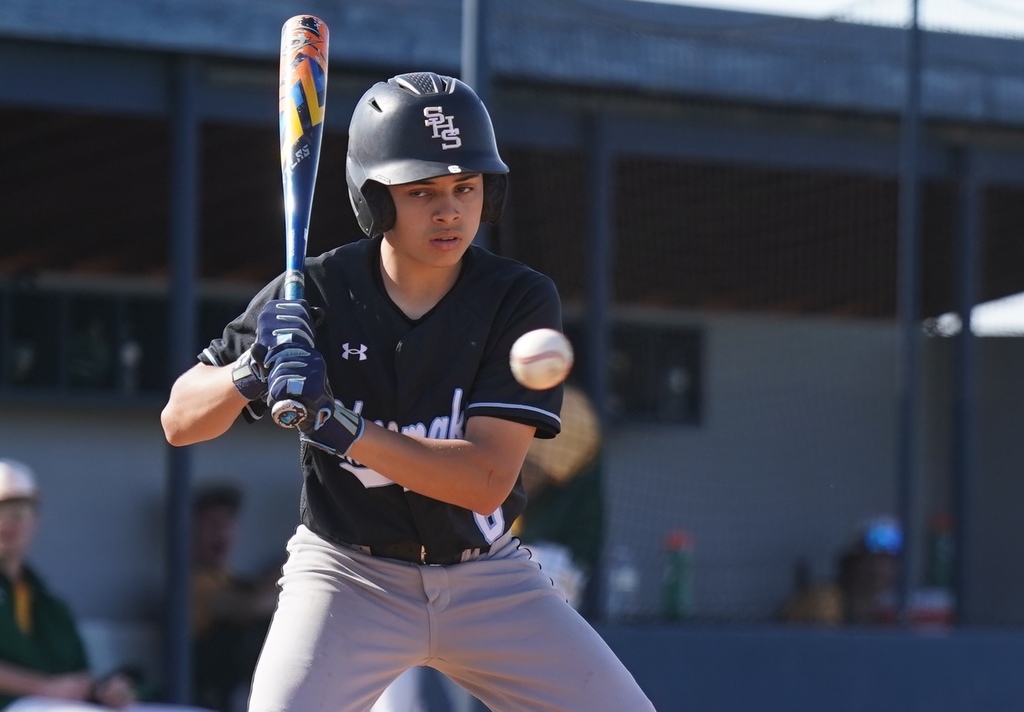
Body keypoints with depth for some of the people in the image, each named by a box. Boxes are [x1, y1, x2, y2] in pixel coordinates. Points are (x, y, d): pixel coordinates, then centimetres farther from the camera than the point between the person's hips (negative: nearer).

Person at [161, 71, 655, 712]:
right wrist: (251, 371, -29)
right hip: (348, 575, -1)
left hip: (489, 579, 2)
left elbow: (487, 480, -22)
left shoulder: (521, 300, -13)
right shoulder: (313, 296, -12)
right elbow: (180, 423, -8)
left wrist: (336, 426, -33)